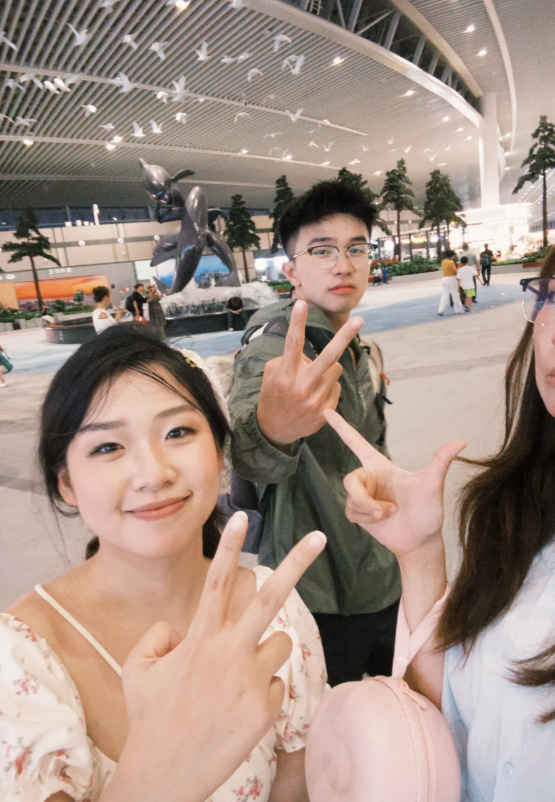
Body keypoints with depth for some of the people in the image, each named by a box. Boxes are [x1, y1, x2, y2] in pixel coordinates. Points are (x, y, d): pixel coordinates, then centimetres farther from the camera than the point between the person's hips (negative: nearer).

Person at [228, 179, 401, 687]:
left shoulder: (365, 351, 4)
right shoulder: (274, 343, -21)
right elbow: (248, 454, -42)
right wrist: (269, 431, -64)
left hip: (381, 584, 8)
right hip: (318, 597, -8)